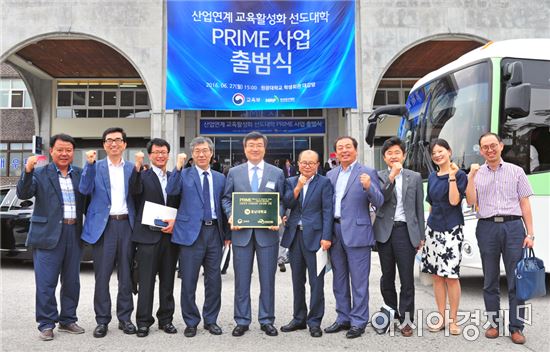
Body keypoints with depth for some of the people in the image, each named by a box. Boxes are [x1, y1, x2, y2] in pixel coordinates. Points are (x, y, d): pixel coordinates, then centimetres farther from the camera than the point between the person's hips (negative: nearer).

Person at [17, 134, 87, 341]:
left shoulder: (80, 174, 11)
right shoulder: (40, 174, 2)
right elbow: (23, 194, -9)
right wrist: (28, 171, -24)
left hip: (74, 233, 4)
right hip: (49, 234, -3)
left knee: (72, 281, 12)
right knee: (46, 283, 0)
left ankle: (68, 320, 25)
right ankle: (46, 324, 11)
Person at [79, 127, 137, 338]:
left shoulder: (132, 168, 10)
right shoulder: (95, 167, 6)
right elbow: (85, 190, -8)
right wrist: (90, 164, -17)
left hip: (126, 224, 2)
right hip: (103, 225, -2)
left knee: (126, 275, 9)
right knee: (102, 276, 2)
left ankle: (125, 318, 20)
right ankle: (102, 321, 12)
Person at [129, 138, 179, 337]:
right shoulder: (143, 175, 2)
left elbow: (181, 206, 14)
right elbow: (135, 191, -19)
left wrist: (175, 221, -5)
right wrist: (138, 167, -30)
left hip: (170, 235, 4)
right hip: (148, 235, -3)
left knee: (167, 281, 11)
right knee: (146, 281, 1)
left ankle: (166, 319, 21)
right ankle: (143, 322, 10)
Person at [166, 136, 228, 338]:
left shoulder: (220, 178, 12)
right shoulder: (184, 175, 3)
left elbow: (223, 206, 14)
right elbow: (171, 191, -15)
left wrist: (227, 234, 11)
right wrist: (178, 167, -23)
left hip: (214, 232, 3)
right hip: (192, 232, -3)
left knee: (214, 280, 9)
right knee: (188, 281, 3)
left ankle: (211, 320, 24)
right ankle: (191, 322, 19)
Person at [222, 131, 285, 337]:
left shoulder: (277, 173, 6)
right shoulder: (234, 172, 8)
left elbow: (282, 201, 7)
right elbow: (226, 198, 10)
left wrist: (277, 217, -11)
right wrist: (231, 216, -8)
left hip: (267, 232, 0)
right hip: (241, 232, 1)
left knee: (267, 279, 6)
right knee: (241, 279, 7)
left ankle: (267, 320, 19)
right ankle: (242, 321, 18)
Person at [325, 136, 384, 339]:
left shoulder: (367, 173, -3)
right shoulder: (331, 174, 13)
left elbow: (379, 203, -9)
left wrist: (368, 187, -27)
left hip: (357, 232, -6)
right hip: (335, 232, 6)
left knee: (359, 280, 0)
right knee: (339, 280, 14)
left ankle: (358, 321, 11)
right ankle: (343, 318, 26)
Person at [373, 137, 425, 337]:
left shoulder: (415, 177, 8)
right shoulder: (379, 177, 5)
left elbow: (419, 208, 9)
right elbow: (380, 198, -13)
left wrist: (421, 236, 7)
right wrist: (392, 176, -18)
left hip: (405, 231, 0)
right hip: (384, 231, 1)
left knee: (407, 279, 0)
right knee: (387, 277, 11)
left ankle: (406, 320, 10)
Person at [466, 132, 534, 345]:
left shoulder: (516, 171, 9)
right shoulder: (476, 174, 10)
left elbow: (525, 203, 5)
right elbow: (471, 201, -1)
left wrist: (530, 233, -1)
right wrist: (471, 176, -8)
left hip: (513, 226, -1)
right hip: (487, 227, 1)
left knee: (516, 280, -1)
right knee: (490, 281, 7)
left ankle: (516, 327, 7)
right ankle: (494, 323, 18)